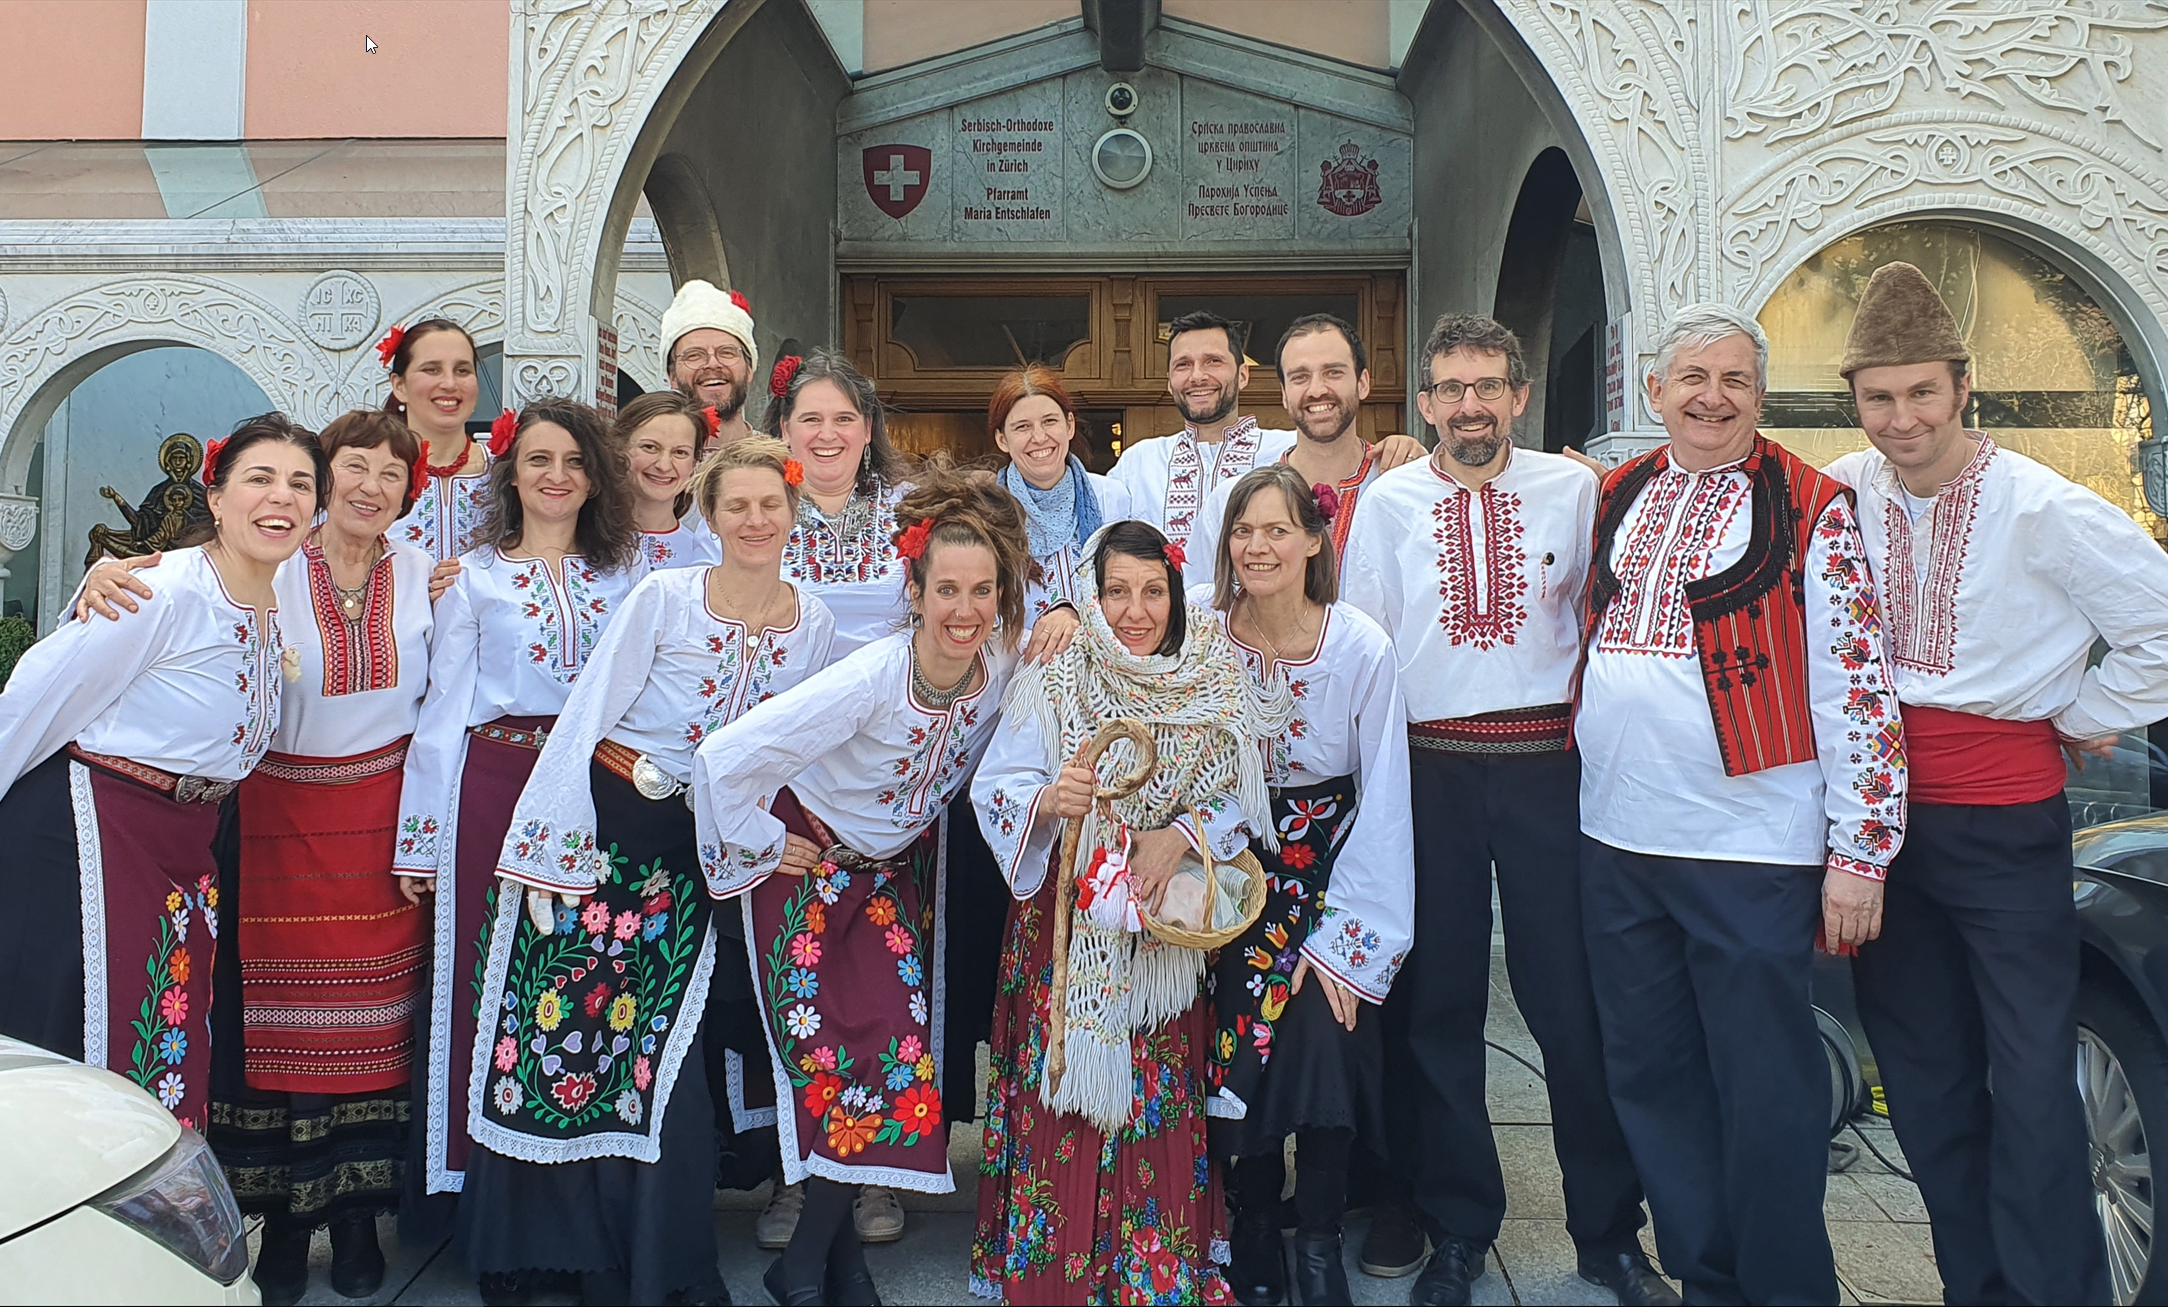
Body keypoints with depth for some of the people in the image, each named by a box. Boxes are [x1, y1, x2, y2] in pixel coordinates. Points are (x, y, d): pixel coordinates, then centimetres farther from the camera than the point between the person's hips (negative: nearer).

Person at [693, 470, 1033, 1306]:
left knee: (902, 1055, 0)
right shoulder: (870, 680, -33)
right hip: (811, 866, -4)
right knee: (832, 1057, -5)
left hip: (898, 870, 5)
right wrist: (761, 845, -15)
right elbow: (724, 758, -31)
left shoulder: (1003, 659, -18)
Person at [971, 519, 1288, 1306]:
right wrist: (1048, 800, -28)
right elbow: (993, 790, -9)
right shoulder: (1053, 684, -6)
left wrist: (1182, 836, -17)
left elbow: (1237, 797, -1)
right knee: (1065, 1085, 1)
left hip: (1165, 926, 1)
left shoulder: (1216, 687, -2)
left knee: (1161, 1096, 7)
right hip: (1067, 922, -1)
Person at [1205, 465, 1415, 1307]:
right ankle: (1256, 1237, 14)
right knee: (1243, 1041, -9)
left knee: (1322, 1036, -17)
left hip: (1331, 854, -1)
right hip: (1238, 861, 1)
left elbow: (1385, 803, -11)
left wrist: (1344, 937, -13)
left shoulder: (1363, 648, -14)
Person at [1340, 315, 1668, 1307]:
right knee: (1438, 1006, 7)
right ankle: (1457, 1226, 23)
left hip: (1546, 766, 0)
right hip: (1430, 768, 1)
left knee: (1575, 999, 2)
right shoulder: (1388, 502, 5)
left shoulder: (1572, 489, 4)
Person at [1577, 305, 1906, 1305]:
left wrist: (1859, 850, -11)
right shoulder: (1613, 498, 10)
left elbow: (1858, 686, -8)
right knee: (1647, 1074, 13)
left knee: (1765, 1090, 2)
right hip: (1615, 838, 5)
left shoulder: (1813, 511, -4)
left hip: (1751, 845, -5)